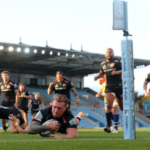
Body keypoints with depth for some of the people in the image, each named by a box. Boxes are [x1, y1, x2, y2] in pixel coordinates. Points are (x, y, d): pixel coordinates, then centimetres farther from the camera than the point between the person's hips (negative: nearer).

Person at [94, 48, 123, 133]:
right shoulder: (103, 64, 11)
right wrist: (97, 77, 6)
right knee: (109, 105, -14)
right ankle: (108, 126, -16)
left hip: (119, 87, -3)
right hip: (109, 87, 3)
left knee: (122, 107, 8)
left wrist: (117, 72, -33)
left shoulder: (117, 62, -5)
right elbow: (102, 73, 26)